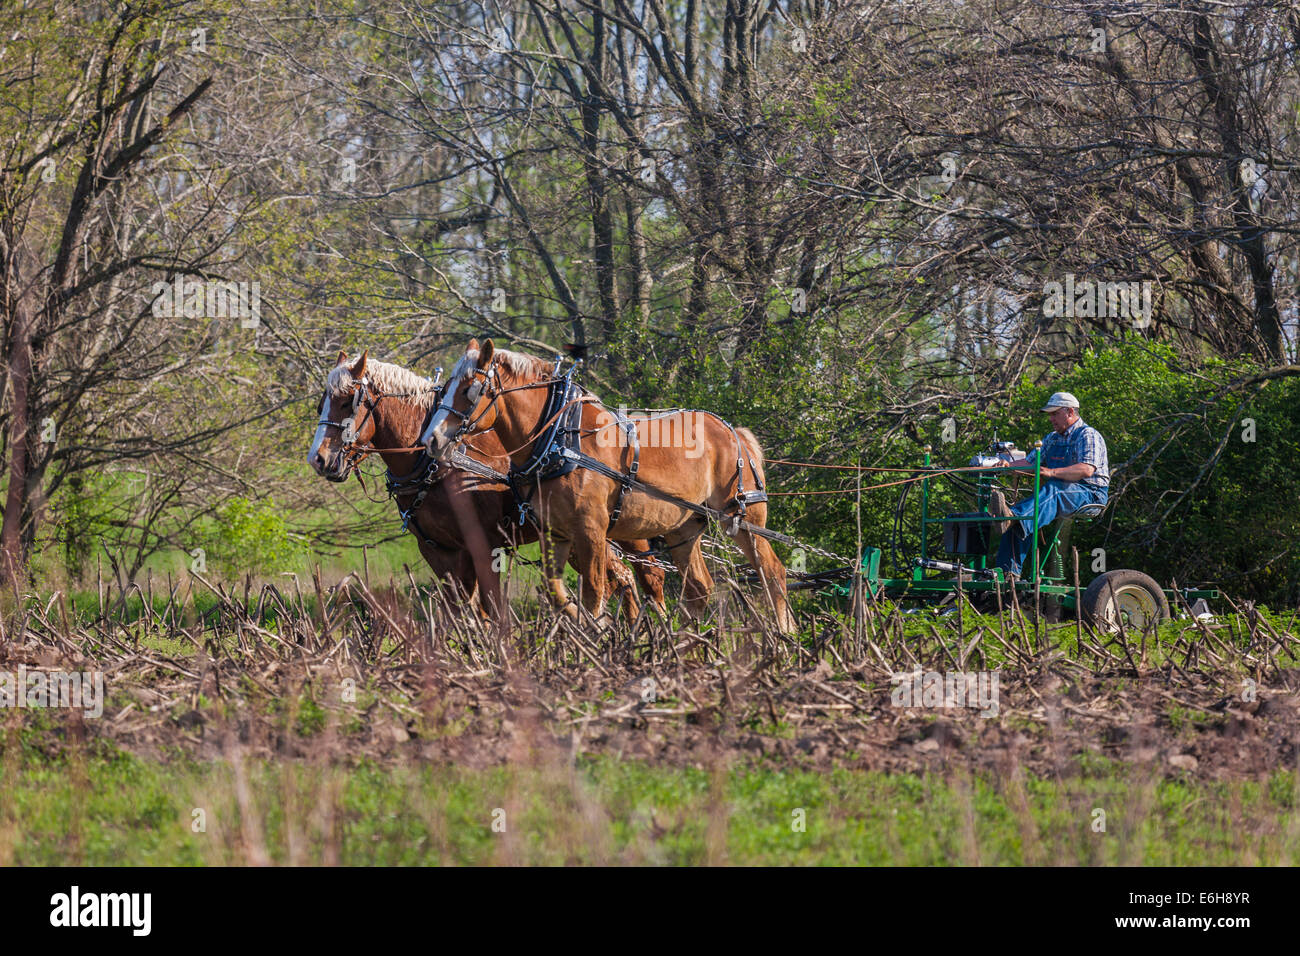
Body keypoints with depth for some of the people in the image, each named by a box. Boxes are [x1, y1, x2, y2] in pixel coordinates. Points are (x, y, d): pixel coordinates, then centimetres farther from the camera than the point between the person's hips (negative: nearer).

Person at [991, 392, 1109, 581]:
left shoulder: (1088, 435, -4)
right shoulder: (1052, 439, 24)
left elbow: (1086, 470, -20)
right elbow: (1029, 461, 21)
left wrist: (1052, 472, -32)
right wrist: (1008, 466, -1)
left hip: (1090, 494, -8)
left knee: (1052, 490, -40)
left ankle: (1014, 517, -68)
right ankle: (1010, 569, -27)